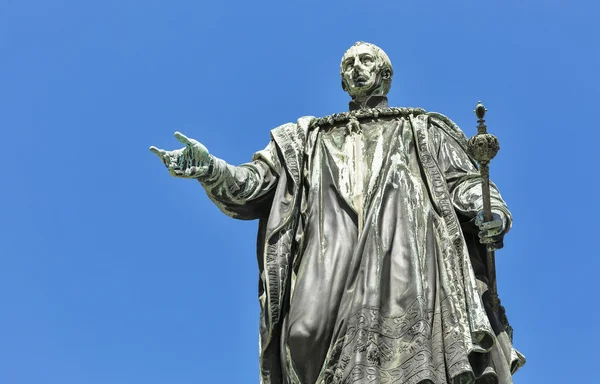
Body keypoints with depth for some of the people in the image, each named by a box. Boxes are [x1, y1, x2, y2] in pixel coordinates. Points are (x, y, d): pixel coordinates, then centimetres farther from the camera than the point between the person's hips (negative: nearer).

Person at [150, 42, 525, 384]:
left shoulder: (423, 130, 29)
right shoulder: (309, 137, 32)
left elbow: (463, 182, 18)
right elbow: (255, 183, 21)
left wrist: (490, 212, -5)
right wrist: (211, 169, 0)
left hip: (402, 240, -1)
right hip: (332, 249, 2)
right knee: (311, 328, -22)